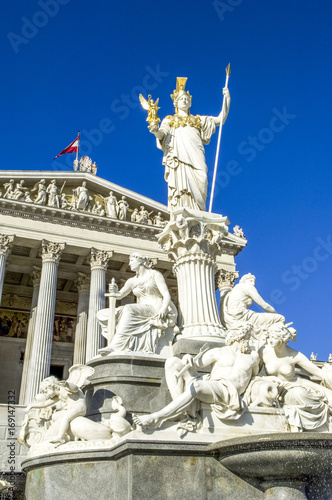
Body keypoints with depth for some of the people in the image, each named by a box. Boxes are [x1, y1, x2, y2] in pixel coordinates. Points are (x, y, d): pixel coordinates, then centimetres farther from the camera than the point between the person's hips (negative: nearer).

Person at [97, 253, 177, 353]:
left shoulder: (155, 275, 5)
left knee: (129, 309, -35)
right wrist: (114, 292, -15)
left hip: (156, 310, -6)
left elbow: (167, 295, -5)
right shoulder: (132, 281, 19)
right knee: (102, 314, -7)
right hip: (141, 312, 6)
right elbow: (120, 295, 9)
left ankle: (116, 346, -40)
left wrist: (163, 308, -26)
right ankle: (125, 345, -25)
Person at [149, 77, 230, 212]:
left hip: (194, 156, 2)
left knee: (197, 183, -19)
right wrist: (156, 131, -16)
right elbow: (162, 134, 7)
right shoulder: (169, 120, 26)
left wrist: (227, 99, 18)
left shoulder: (198, 119, 31)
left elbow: (220, 119, 25)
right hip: (177, 155, -2)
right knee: (180, 186, -18)